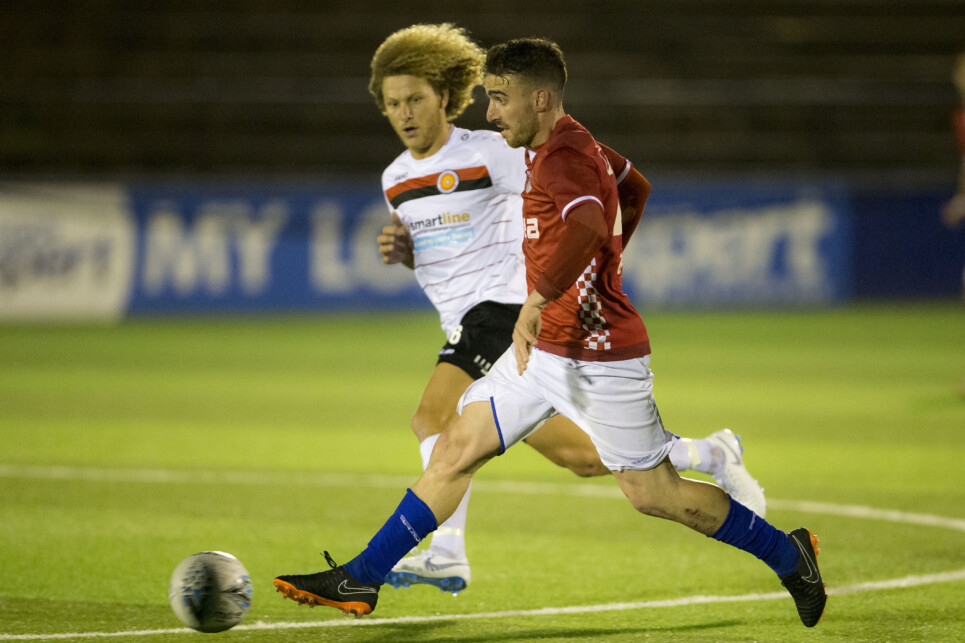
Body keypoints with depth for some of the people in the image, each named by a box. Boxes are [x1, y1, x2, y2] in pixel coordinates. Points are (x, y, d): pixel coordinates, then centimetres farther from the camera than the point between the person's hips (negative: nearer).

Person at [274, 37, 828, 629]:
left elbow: (587, 226, -42)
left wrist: (537, 303, -44)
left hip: (599, 357, -10)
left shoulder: (565, 156, -21)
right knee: (456, 450, 4)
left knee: (653, 494, -1)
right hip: (545, 349, 10)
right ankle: (361, 580, 6)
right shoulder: (562, 149, 10)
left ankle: (787, 554, 17)